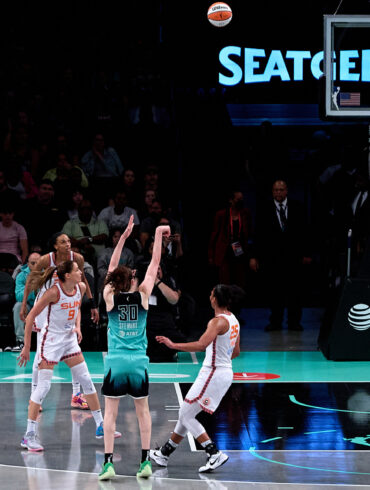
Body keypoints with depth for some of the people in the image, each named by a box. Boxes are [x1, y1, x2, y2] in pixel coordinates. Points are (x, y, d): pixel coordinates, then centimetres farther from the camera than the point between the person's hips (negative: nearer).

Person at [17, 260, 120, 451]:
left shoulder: (80, 288, -3)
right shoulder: (54, 292, -22)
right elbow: (31, 317, -16)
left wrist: (77, 326, 0)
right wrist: (26, 347, -15)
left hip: (69, 339, 7)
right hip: (51, 339, -7)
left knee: (86, 380, 8)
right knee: (43, 387, -8)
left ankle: (100, 426, 19)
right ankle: (29, 435, -2)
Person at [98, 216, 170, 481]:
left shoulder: (110, 297, -1)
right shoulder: (142, 295, -1)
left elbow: (112, 268, 12)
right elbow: (154, 263, 8)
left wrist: (123, 237, 15)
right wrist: (158, 234, 16)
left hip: (115, 362, -1)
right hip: (139, 361, 1)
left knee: (110, 411, 2)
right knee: (143, 409, 12)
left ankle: (108, 462, -6)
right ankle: (146, 460, 9)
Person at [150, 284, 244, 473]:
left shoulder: (218, 321, -18)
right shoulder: (233, 321, 11)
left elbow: (201, 345, -31)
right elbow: (236, 352, 20)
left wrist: (173, 345, -27)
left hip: (213, 373, -10)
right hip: (225, 372, 10)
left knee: (186, 415, -3)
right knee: (187, 413, 18)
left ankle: (215, 454, -10)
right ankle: (164, 453, 27)